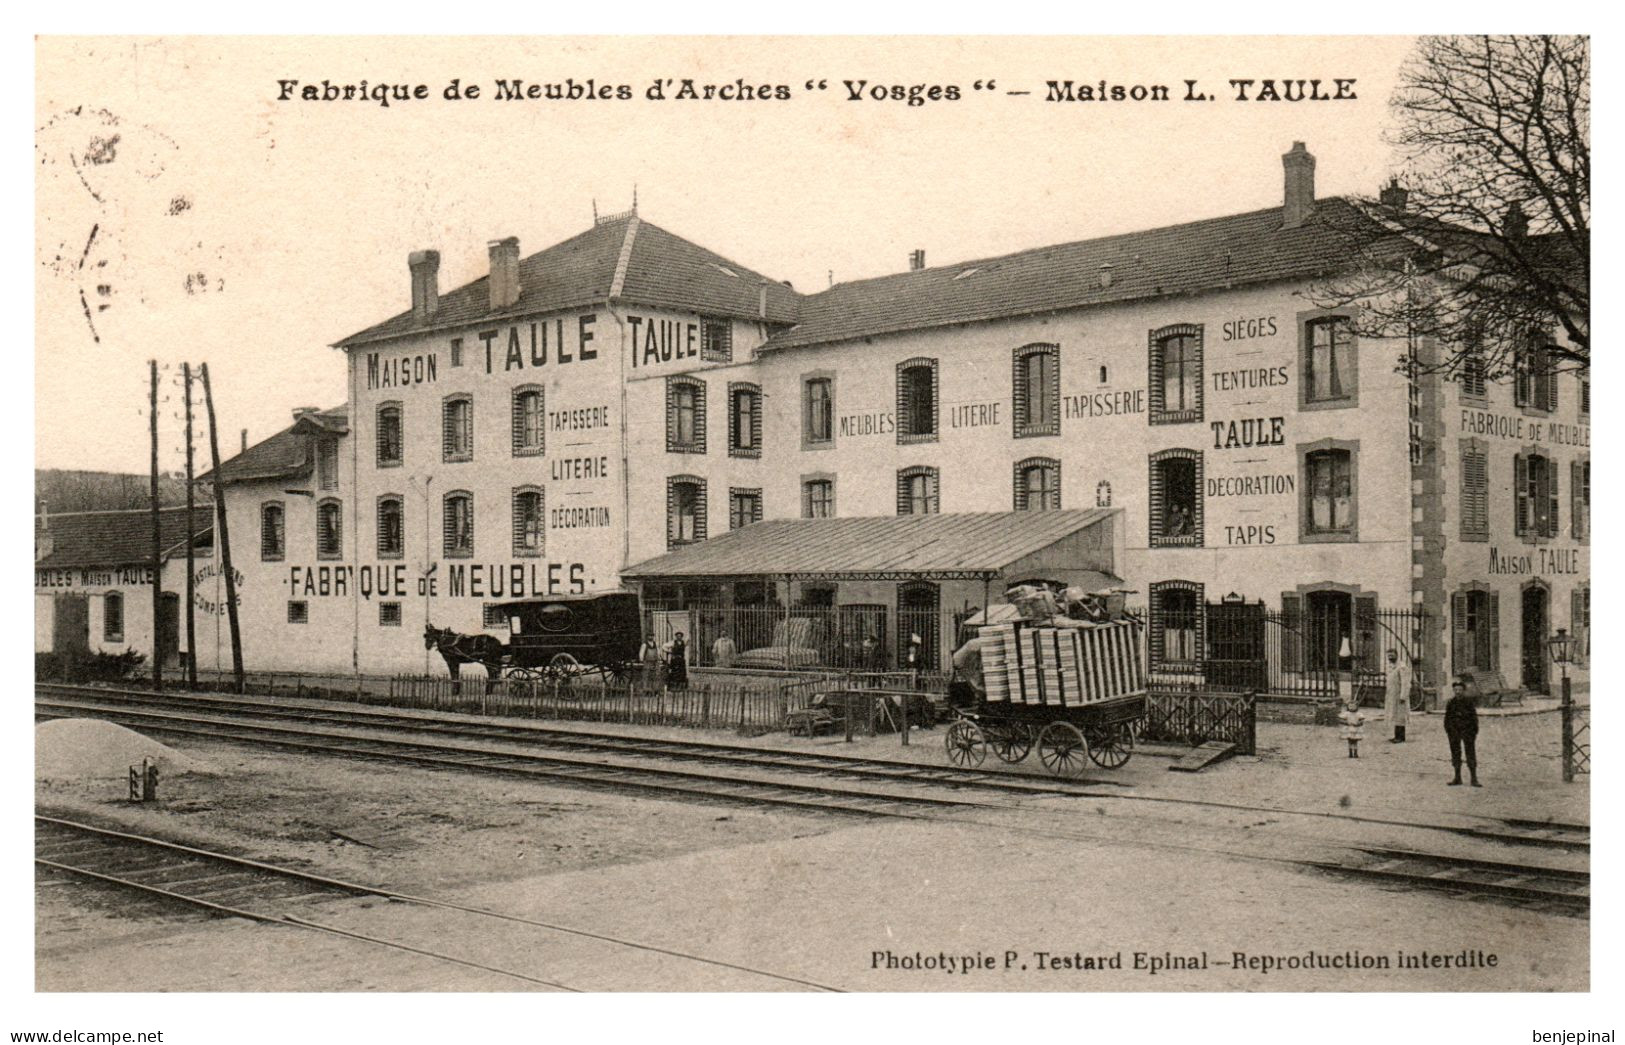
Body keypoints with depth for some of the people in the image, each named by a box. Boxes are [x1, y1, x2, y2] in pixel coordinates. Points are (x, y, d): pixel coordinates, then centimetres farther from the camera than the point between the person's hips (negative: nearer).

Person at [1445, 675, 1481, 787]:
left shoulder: (1469, 702, -1)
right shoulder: (1450, 703, 7)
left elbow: (1474, 716, 0)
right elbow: (1447, 717, 11)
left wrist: (1474, 730, -6)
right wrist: (1448, 730, 3)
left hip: (1467, 730, -3)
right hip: (1454, 731, 3)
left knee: (1470, 753, -5)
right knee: (1455, 753, 7)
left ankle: (1474, 779, -3)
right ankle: (1457, 778, 15)